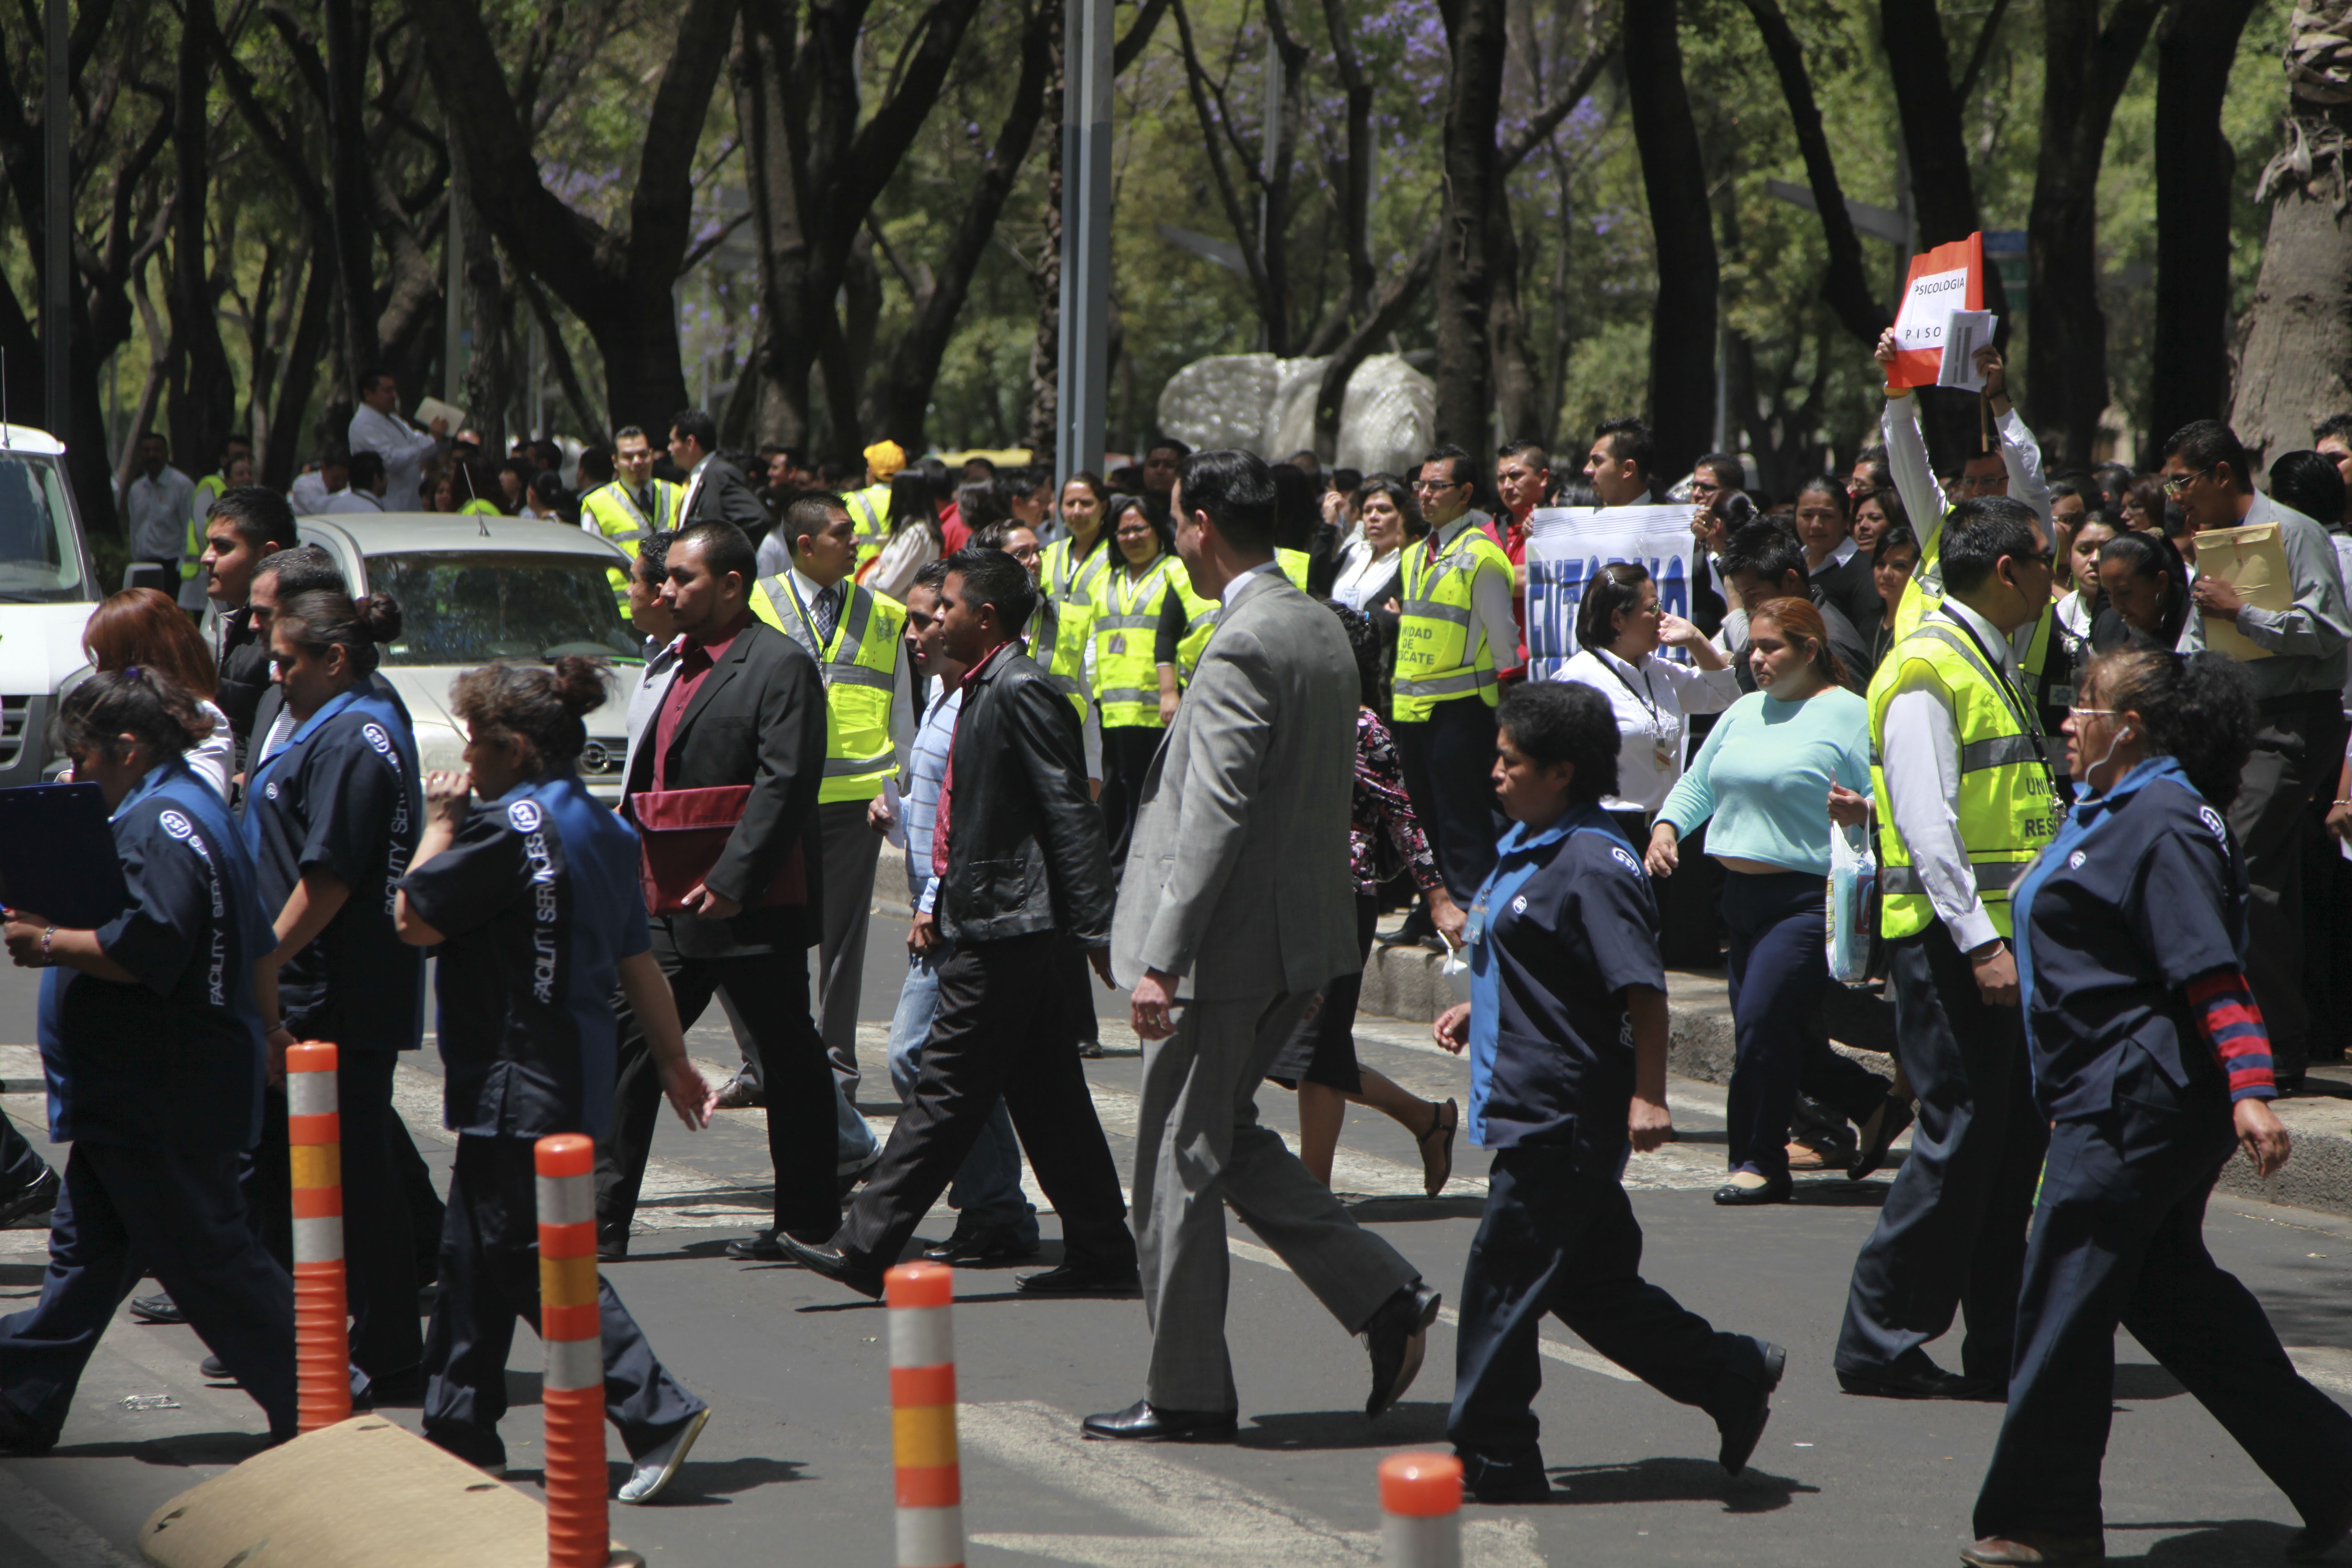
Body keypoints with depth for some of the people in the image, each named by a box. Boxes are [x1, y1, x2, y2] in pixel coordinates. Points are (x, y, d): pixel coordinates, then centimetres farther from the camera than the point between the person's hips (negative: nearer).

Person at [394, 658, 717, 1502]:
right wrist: (676, 1062, 19)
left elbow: (414, 919, -13)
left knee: (529, 1257, -7)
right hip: (574, 1074, 10)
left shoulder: (509, 828, -17)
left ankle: (656, 1411, -15)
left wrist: (440, 824, -1)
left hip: (517, 1079, -10)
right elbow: (637, 961, 14)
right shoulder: (605, 829, 10)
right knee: (474, 1251, 18)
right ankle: (459, 1428, 26)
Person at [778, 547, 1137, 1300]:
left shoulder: (1019, 690, -14)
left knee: (948, 1089, -6)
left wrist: (1094, 927, -20)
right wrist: (939, 900, 20)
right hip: (1003, 921, 10)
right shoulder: (985, 689, 16)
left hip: (1004, 926, -10)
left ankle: (867, 1246, -5)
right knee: (1045, 1095, 10)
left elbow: (1071, 814, -18)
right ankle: (1101, 1252, 13)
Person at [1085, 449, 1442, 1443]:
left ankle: (1186, 1392, 8)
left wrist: (1161, 960, -21)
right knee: (1226, 1137, 20)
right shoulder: (1324, 631, 10)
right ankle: (1382, 1295, 12)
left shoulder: (1242, 647, -19)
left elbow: (1214, 820, -23)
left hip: (1230, 948, -9)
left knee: (1179, 1165, 1)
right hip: (1304, 941, 10)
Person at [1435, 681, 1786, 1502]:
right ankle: (1732, 1379, 24)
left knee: (1502, 1280, -5)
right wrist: (1477, 1009, 18)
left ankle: (1493, 1459, 3)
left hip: (1559, 1120, -10)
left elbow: (1642, 987, -22)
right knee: (1592, 1281, 15)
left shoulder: (1592, 865, -18)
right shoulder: (1525, 847, 12)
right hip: (1530, 1107, 10)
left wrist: (1648, 1096, -25)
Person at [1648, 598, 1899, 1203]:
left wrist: (1861, 811, -30)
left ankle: (1759, 1162, 0)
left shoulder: (1850, 715, -6)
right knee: (1777, 1037, 10)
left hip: (1807, 898, -8)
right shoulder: (1745, 712, 16)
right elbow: (1697, 784, 21)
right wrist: (1666, 827, 3)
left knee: (1762, 1022, -13)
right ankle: (1877, 1105, 29)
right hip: (1742, 896, 8)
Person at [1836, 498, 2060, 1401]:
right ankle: (1881, 1343, -2)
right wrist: (1979, 942, -24)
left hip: (2001, 936, 10)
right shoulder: (1927, 671, -12)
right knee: (1962, 1137, -9)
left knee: (2015, 1138, 9)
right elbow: (1927, 823, -20)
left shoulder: (1989, 665, 19)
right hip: (1950, 940, -10)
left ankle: (2001, 1349, 13)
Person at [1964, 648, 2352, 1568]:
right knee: (2171, 1293, 13)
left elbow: (2212, 973, -25)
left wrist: (2250, 1089, -33)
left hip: (2139, 1103, -11)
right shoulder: (2110, 812, 16)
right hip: (2118, 1101, 11)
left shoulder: (2162, 824, -17)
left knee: (2062, 1303, -3)